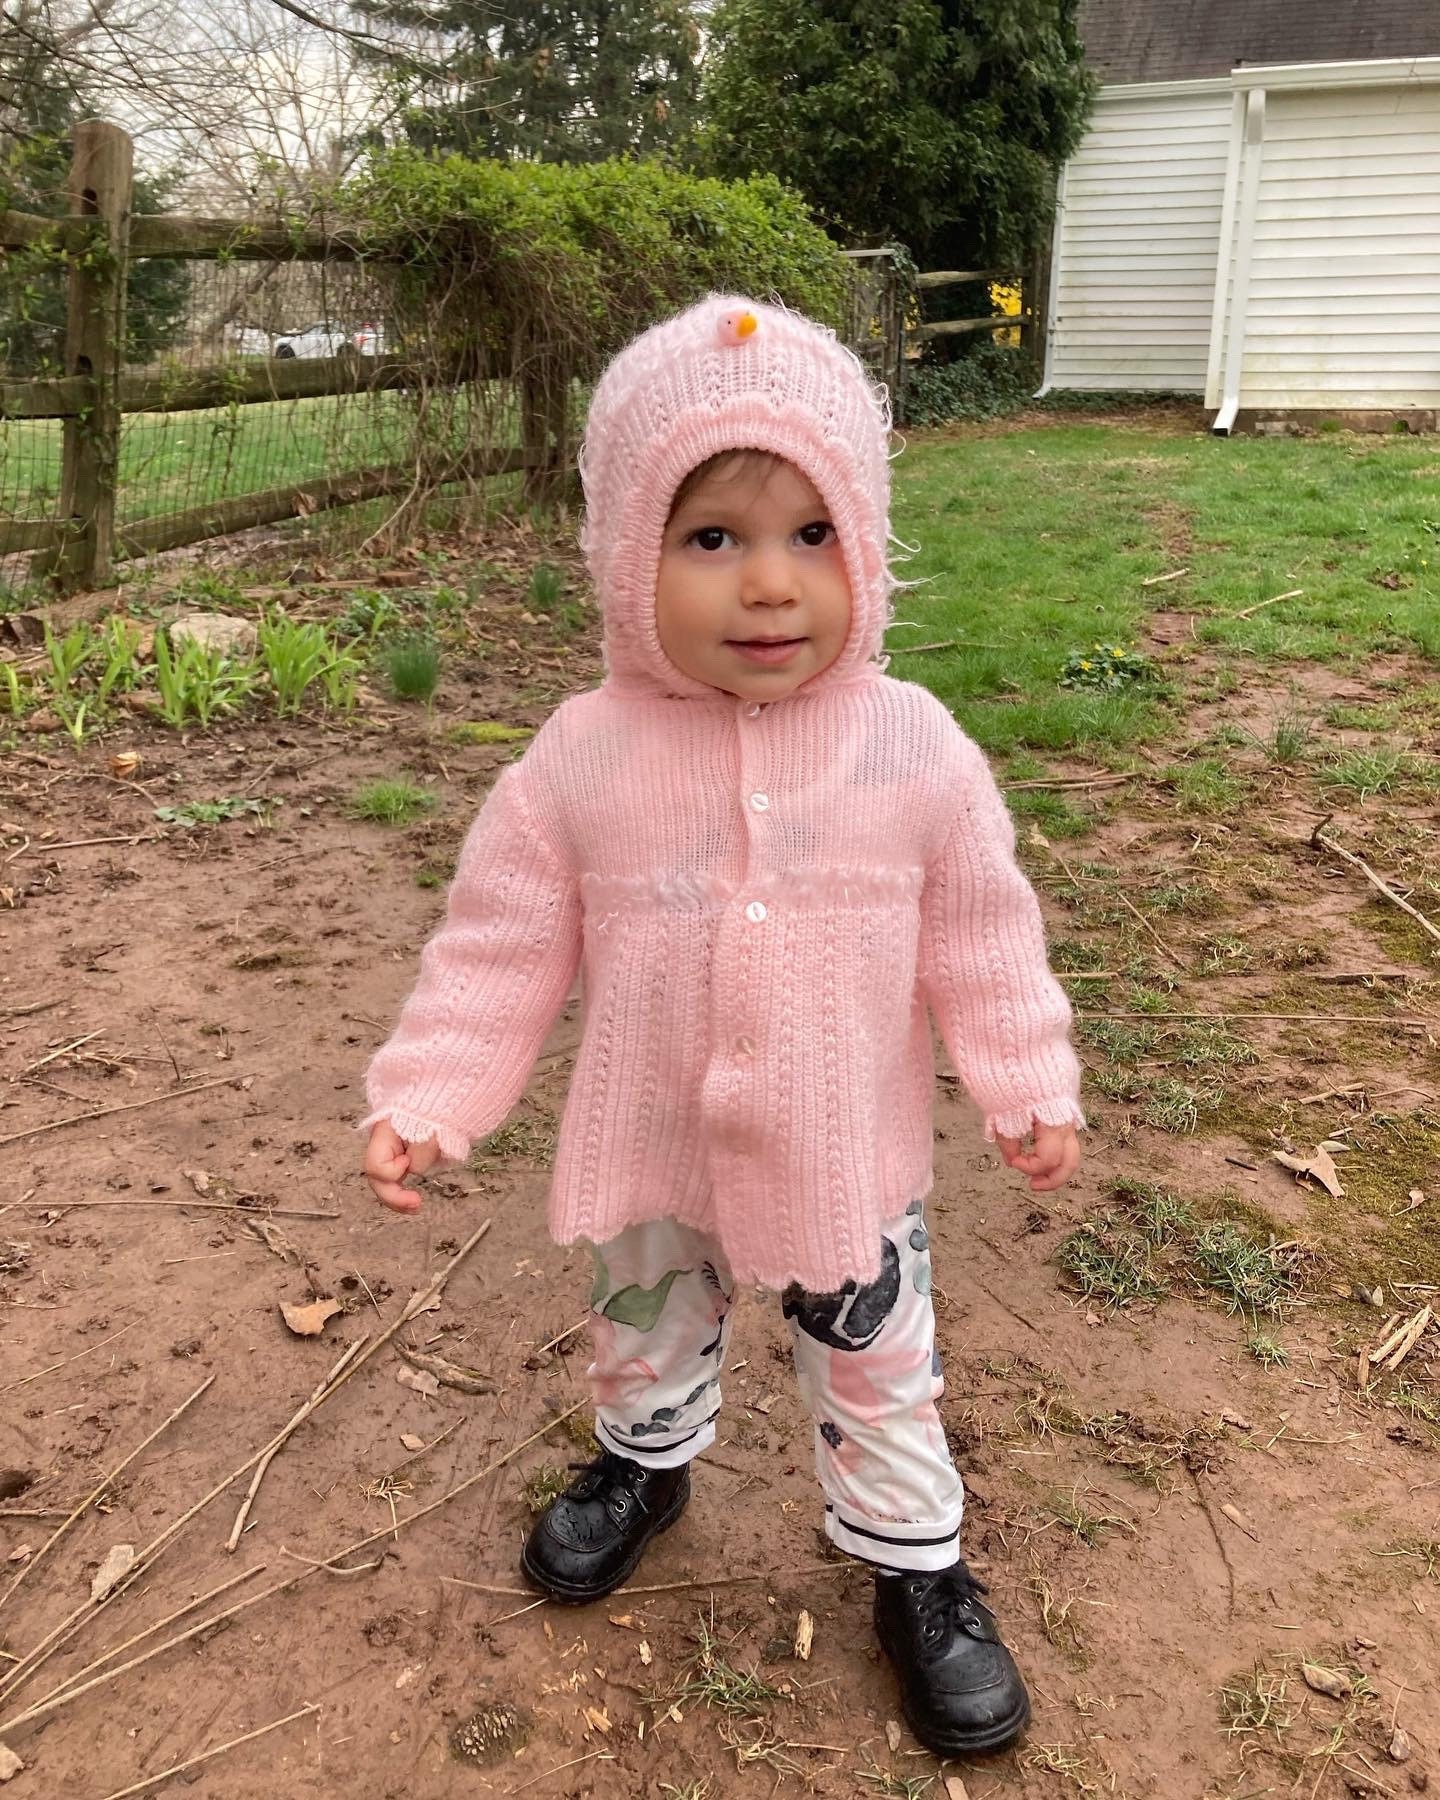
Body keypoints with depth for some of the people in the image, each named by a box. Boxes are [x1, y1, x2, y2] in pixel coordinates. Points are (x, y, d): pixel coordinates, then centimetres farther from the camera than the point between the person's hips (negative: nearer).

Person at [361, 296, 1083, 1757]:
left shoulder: (912, 746, -17)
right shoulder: (583, 759, -17)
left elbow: (979, 935, -6)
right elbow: (501, 945, -10)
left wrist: (1030, 1086, -6)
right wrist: (425, 1098, -13)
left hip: (847, 1157, -1)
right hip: (653, 1154, 1)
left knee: (880, 1374, 18)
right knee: (643, 1335, 28)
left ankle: (916, 1565, 44)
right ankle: (644, 1463, 59)